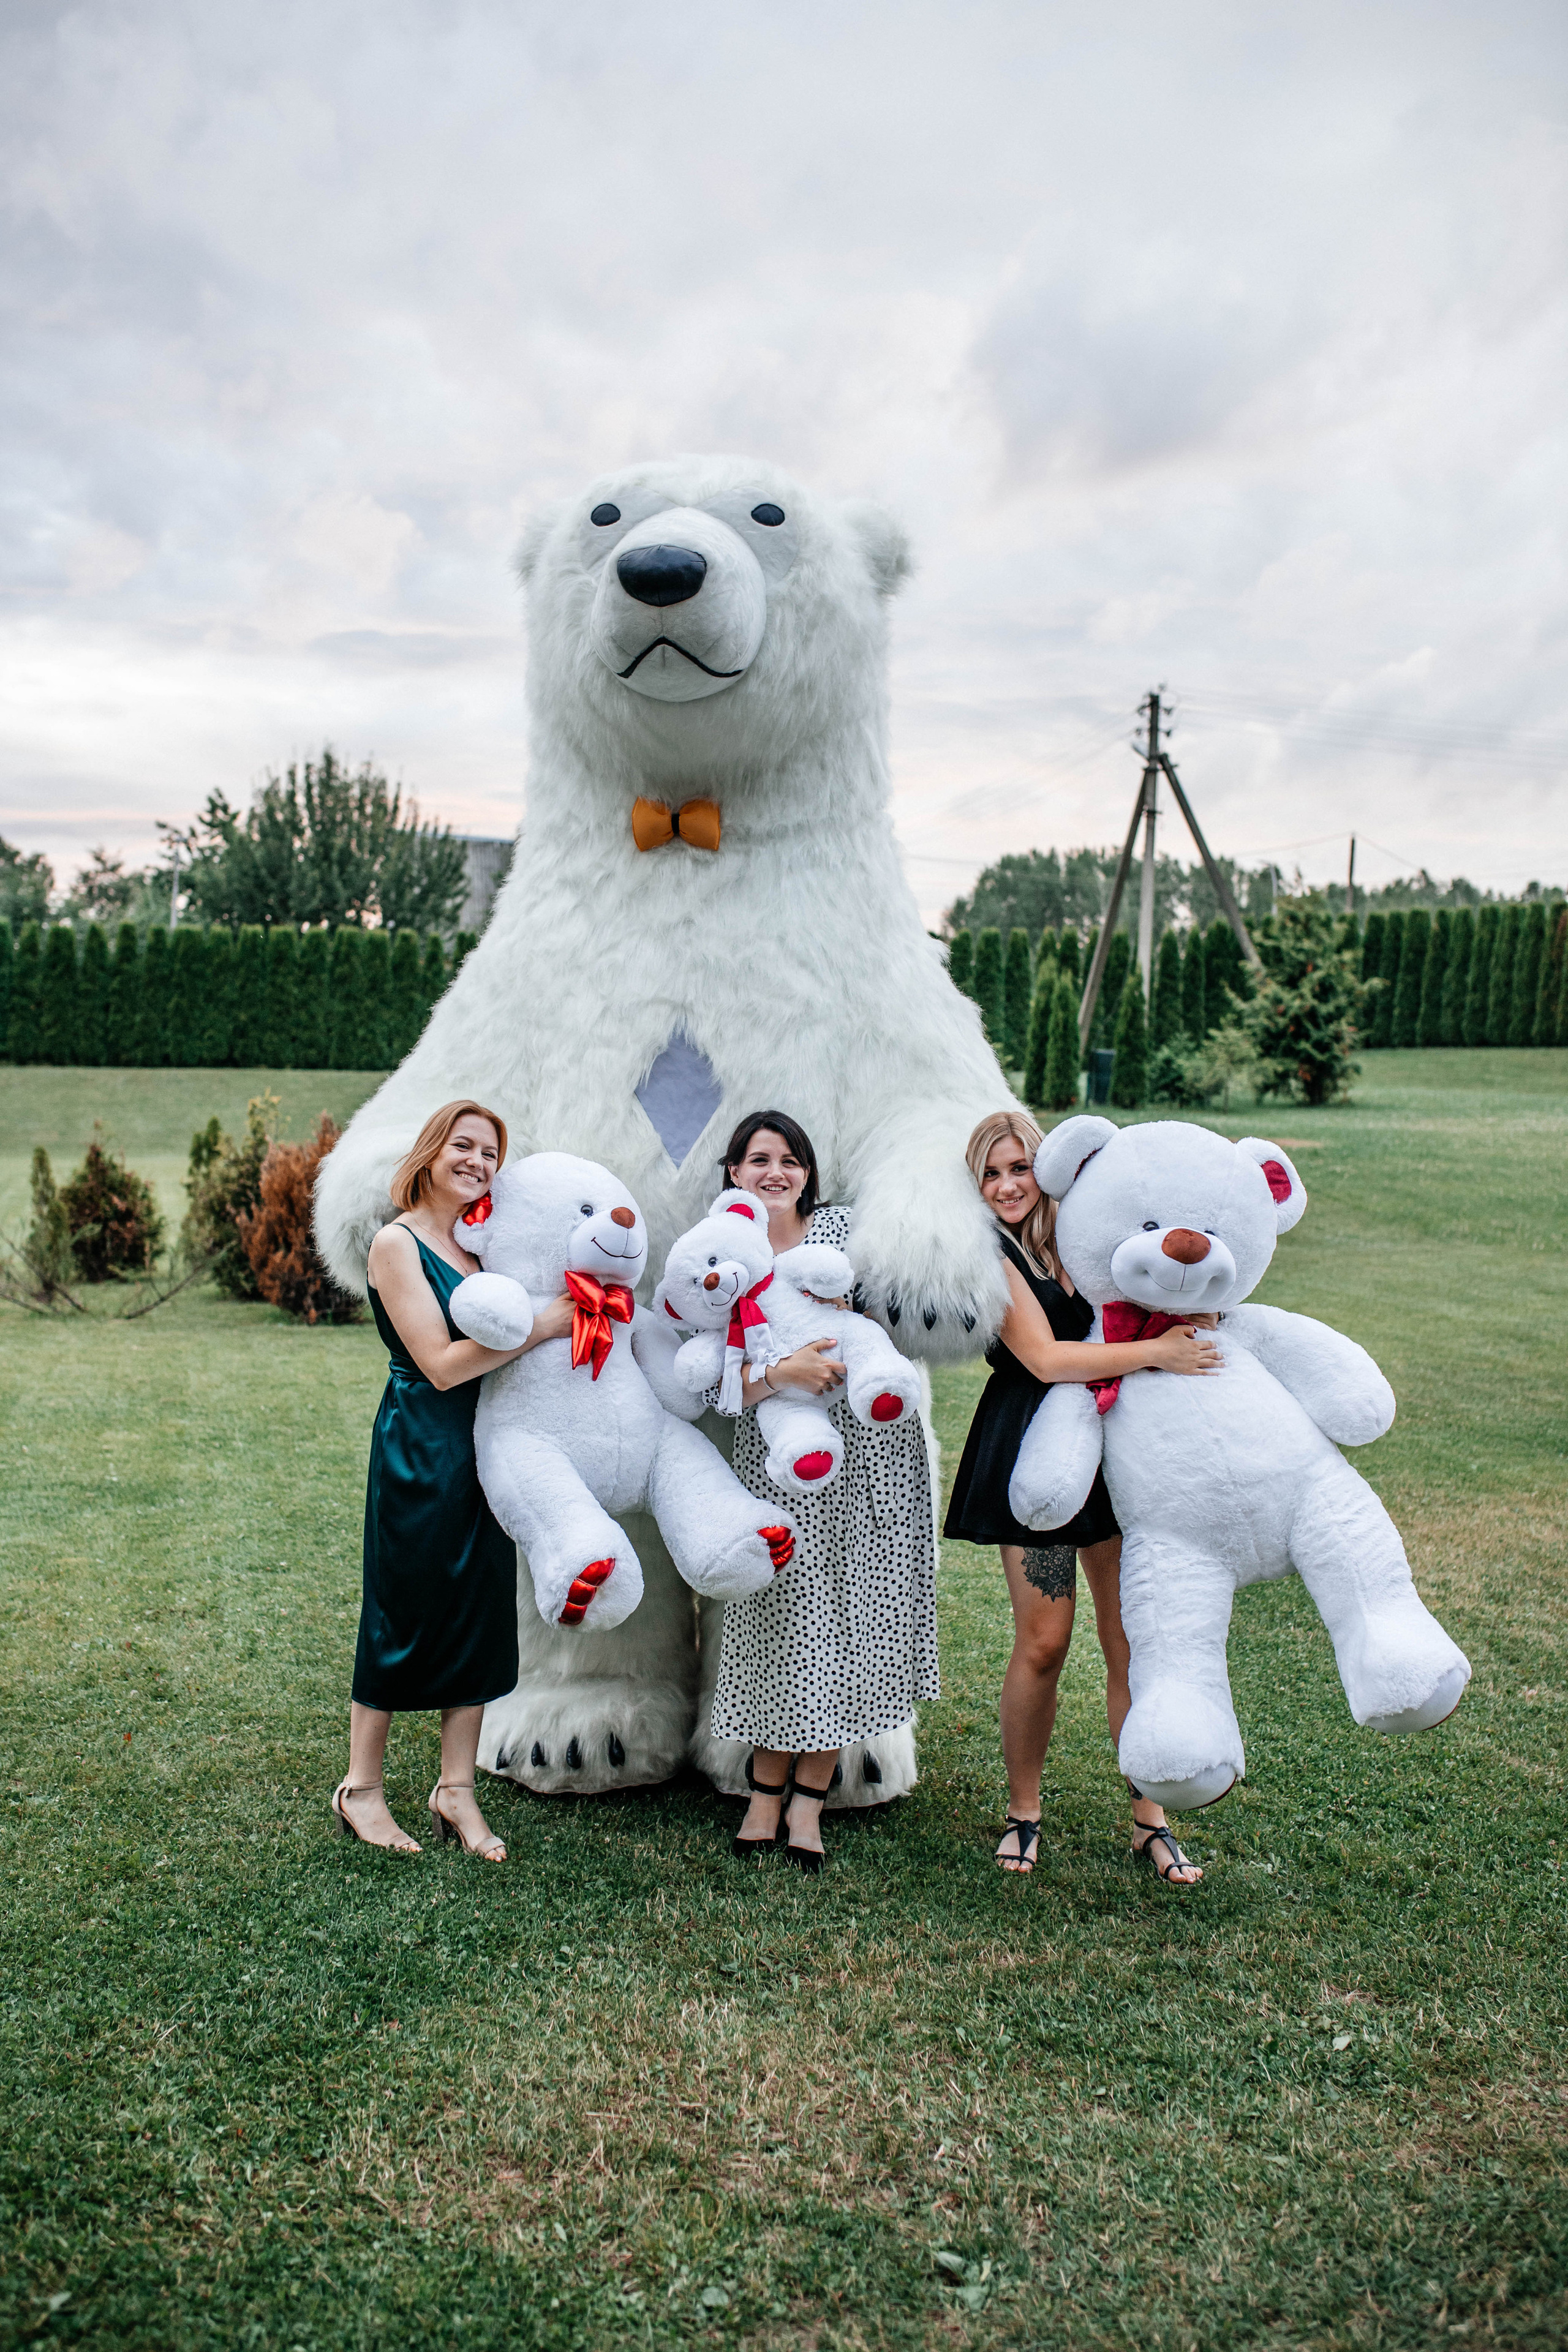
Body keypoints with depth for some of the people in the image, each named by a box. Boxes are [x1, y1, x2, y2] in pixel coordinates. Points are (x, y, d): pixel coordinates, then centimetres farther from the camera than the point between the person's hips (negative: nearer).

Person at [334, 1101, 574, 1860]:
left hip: (485, 1449, 7)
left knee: (482, 1612, 9)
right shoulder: (397, 1243, -9)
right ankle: (360, 1790, 21)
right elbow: (441, 1363, -17)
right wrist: (543, 1325, -20)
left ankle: (456, 1791, 21)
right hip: (419, 1448, -7)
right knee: (403, 1615, 3)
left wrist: (582, 1304, -1)